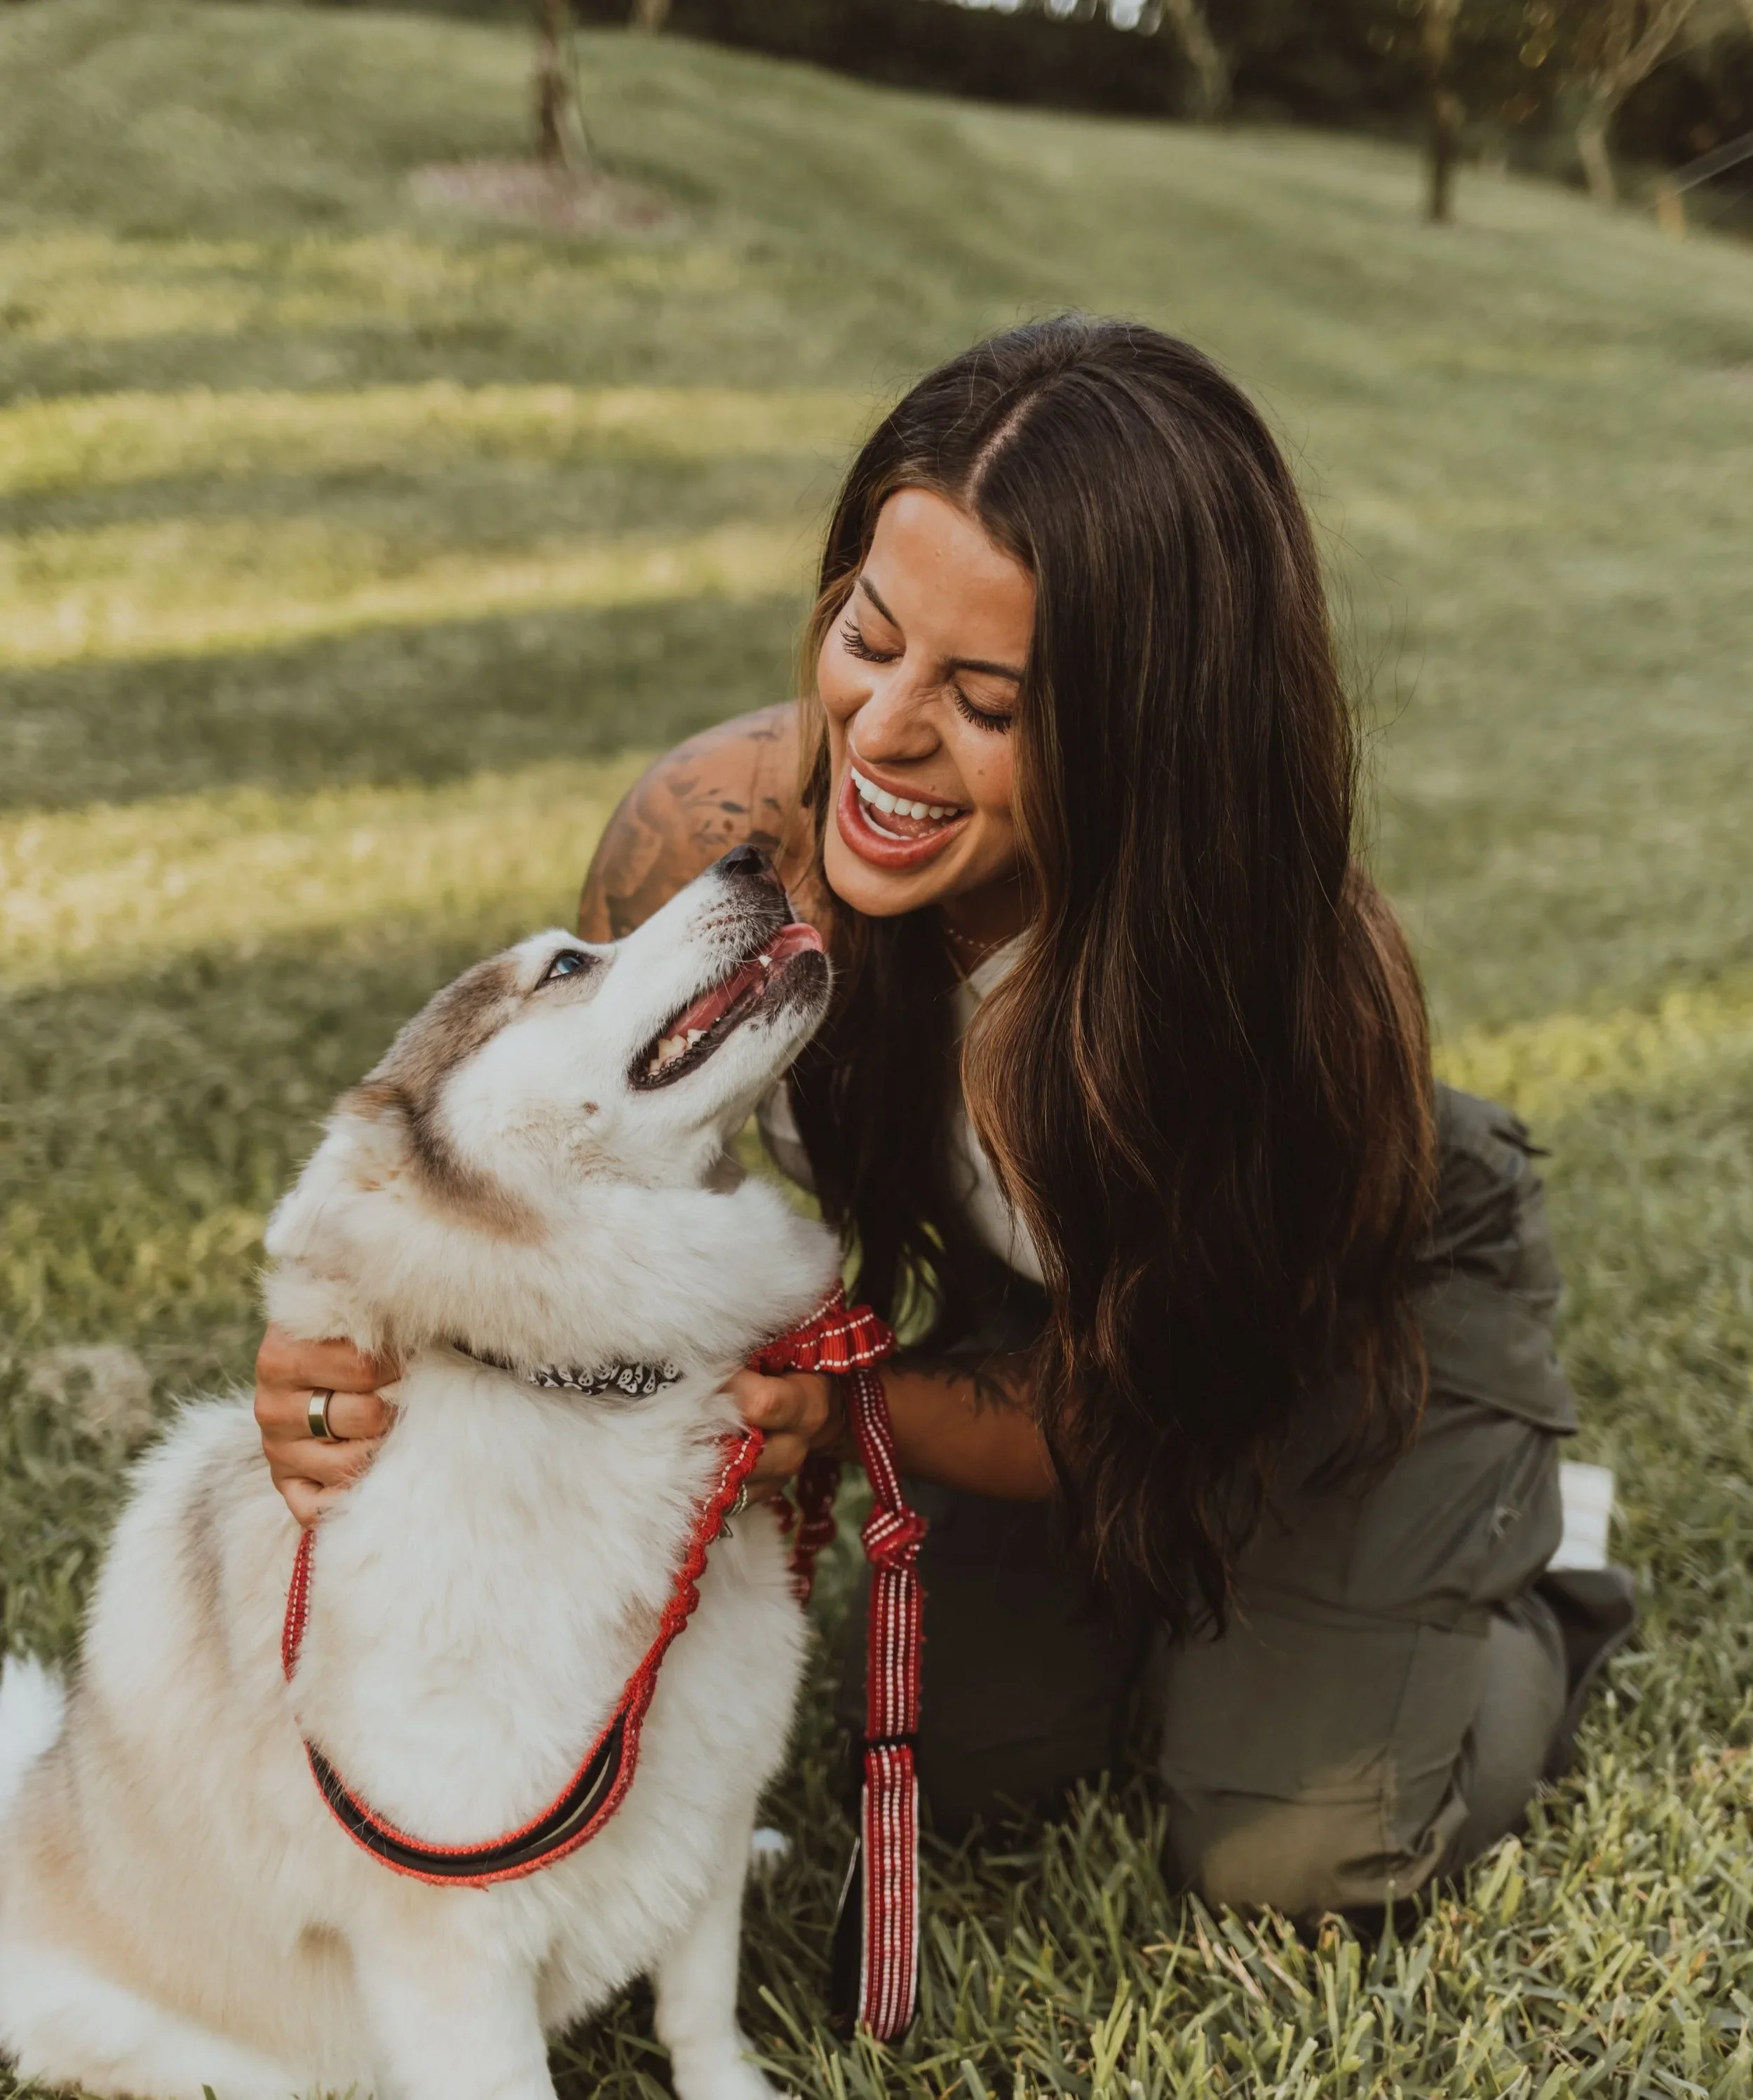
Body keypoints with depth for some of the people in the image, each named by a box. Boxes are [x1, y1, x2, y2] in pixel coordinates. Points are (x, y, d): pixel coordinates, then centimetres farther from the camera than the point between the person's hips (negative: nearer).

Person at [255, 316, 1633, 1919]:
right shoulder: (717, 835, -33)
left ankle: (1527, 1632, 25)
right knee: (963, 1759, 3)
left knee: (1286, 1847, -6)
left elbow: (1127, 1411, -27)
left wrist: (843, 1407, -45)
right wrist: (377, 1352, -37)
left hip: (1370, 1308, -3)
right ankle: (1169, 1595, 32)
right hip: (1047, 1303, 4)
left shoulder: (1308, 977, -42)